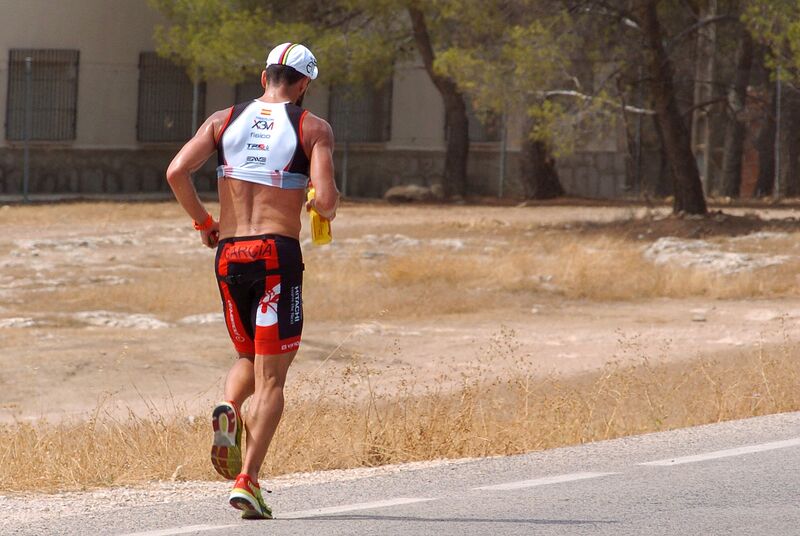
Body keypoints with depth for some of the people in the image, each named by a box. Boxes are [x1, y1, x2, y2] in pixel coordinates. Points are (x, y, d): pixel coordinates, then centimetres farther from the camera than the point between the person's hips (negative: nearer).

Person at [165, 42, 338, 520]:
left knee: (249, 359, 24)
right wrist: (326, 209, 11)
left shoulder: (225, 120, 9)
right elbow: (326, 197, -13)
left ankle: (228, 410, -9)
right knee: (271, 377, 0)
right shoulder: (313, 129, 0)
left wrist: (203, 222, 10)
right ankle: (248, 480, -13)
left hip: (229, 253, 4)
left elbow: (177, 171, -3)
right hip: (278, 253, -4)